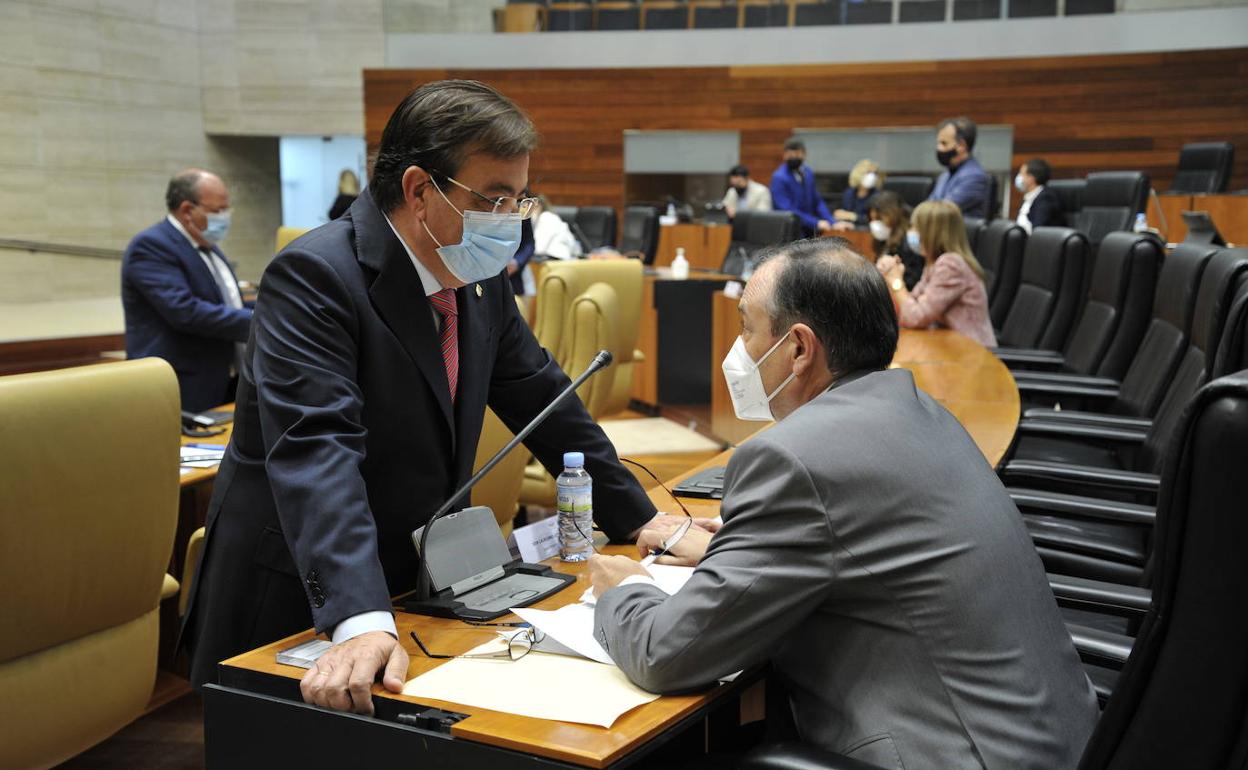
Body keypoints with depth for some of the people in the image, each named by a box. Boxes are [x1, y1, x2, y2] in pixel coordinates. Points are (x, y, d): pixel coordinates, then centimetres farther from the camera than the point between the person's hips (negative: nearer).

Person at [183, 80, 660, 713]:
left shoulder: (480, 279, 1)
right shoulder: (314, 277, -23)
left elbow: (539, 396, 11)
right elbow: (317, 453, -34)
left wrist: (636, 518, 9)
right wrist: (361, 623, -45)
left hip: (417, 583, 7)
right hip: (300, 599, -6)